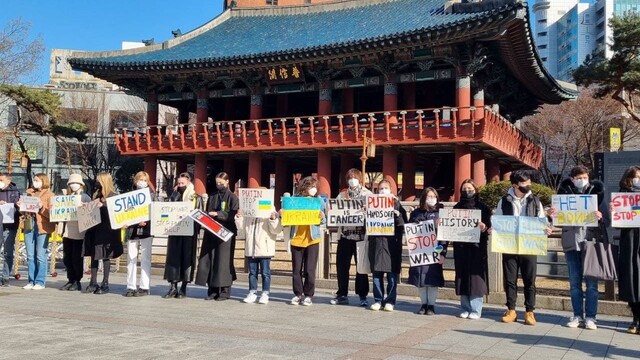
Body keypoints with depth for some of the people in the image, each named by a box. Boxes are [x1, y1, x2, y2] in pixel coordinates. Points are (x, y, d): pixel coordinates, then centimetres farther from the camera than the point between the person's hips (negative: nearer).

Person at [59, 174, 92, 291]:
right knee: (66, 257, 7)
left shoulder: (85, 197, 3)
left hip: (79, 232, -5)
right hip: (67, 231, 5)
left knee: (77, 257, -3)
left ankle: (77, 282, 5)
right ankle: (71, 280, 17)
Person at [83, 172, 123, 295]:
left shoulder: (113, 196, -5)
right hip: (95, 229, 7)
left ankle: (105, 284, 5)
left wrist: (102, 206, -20)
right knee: (94, 255, 7)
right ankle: (93, 283, 14)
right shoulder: (96, 195, 15)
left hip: (107, 230, -7)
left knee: (105, 256, -1)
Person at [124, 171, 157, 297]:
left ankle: (144, 287, 1)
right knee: (131, 258, 4)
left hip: (146, 229, -3)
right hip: (132, 230, 3)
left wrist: (145, 221, -16)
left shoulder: (151, 195, 6)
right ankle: (131, 287, 9)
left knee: (145, 259, -1)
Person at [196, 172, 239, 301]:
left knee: (224, 260, -4)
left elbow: (232, 214, -10)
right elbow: (207, 212, 18)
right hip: (211, 232, 5)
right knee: (209, 259, 1)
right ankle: (212, 290, 8)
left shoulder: (232, 197, 1)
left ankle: (225, 291, 2)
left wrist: (217, 214, -19)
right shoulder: (212, 197, 16)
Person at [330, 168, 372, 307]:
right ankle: (342, 295, 16)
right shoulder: (342, 195, 13)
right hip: (345, 234, 3)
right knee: (342, 265, 5)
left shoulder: (368, 194, 3)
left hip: (361, 235, -3)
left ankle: (362, 296, 11)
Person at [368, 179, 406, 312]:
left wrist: (398, 215, -16)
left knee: (392, 272, 1)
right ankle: (378, 300, 13)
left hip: (392, 242, -2)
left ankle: (390, 301, 9)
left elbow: (403, 223, 1)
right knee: (376, 272, 4)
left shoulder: (396, 204, 7)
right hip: (376, 241, 2)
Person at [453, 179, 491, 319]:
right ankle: (465, 308, 13)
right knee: (462, 277, 5)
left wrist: (484, 227, -21)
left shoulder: (482, 208, 3)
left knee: (475, 276, -3)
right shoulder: (457, 208, 13)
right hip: (460, 247, 3)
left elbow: (488, 226, -1)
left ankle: (476, 310, 3)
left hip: (477, 247, -3)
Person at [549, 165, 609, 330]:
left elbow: (607, 221, 3)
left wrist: (600, 218, -19)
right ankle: (577, 315, 15)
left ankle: (590, 316, 8)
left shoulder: (596, 194, 3)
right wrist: (552, 215, -11)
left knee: (591, 282, 2)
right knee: (574, 282, 7)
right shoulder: (565, 194, 6)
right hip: (571, 243, 2)